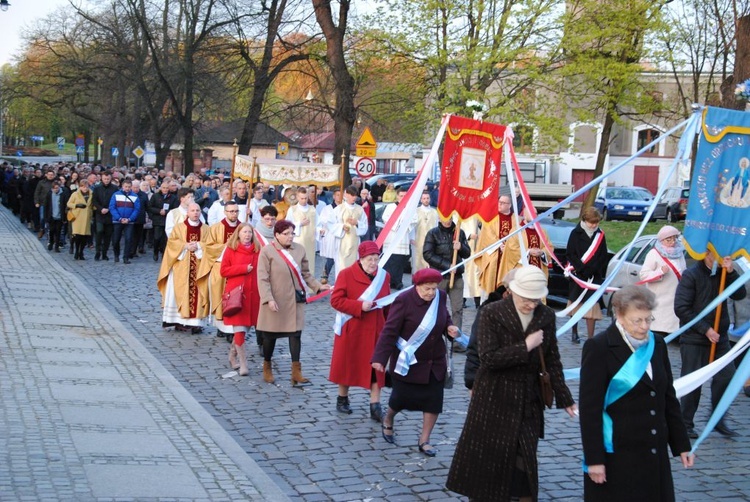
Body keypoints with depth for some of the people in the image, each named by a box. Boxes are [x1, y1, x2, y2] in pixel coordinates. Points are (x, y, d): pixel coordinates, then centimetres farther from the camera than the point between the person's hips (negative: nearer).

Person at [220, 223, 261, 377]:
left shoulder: (257, 250, 8)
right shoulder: (231, 250, 0)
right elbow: (224, 271, -3)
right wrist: (243, 268, -12)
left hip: (253, 294, 4)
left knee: (246, 327, 11)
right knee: (239, 329, -7)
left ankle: (233, 355, 32)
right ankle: (243, 364, -3)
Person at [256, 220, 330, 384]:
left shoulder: (299, 250, 6)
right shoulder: (267, 251, -7)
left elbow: (305, 274, 13)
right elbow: (263, 278, -11)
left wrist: (318, 286, -1)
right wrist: (269, 299, -20)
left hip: (295, 301, 3)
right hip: (275, 302, -3)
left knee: (296, 333, -2)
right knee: (270, 334, 8)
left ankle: (296, 372, 2)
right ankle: (267, 368, 27)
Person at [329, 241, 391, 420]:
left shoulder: (383, 276, 3)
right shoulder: (346, 274, -9)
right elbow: (335, 300, -13)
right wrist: (360, 306, -23)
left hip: (375, 330, 3)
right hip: (351, 330, -3)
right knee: (348, 364, 10)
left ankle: (375, 406, 6)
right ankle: (342, 399, 29)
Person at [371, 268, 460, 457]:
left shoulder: (441, 297, -4)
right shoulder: (404, 301, -20)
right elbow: (389, 331, -18)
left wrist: (449, 327, -7)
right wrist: (380, 358, -21)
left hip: (435, 362, 5)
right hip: (408, 362, -5)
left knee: (434, 400, 2)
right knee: (402, 397, 4)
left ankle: (424, 441, 15)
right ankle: (387, 420, 39)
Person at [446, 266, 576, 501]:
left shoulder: (546, 316, 0)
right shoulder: (492, 314, -13)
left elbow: (552, 361, 6)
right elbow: (488, 358, -20)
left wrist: (565, 399, 3)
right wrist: (525, 347, -22)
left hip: (529, 401, 3)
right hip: (494, 400, -3)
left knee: (525, 460, 6)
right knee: (487, 458, 7)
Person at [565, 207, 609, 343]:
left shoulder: (600, 235, 5)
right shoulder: (576, 234, -1)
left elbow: (604, 257, 6)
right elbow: (571, 255, -4)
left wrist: (594, 270, -9)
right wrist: (582, 269, -14)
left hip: (594, 277, 1)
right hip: (578, 275, -1)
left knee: (591, 307, -7)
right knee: (576, 304, 8)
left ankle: (590, 338, -6)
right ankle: (574, 333, 25)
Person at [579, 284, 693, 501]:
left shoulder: (657, 345, 8)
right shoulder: (599, 348, -10)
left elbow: (669, 398, 15)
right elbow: (590, 408, -12)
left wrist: (681, 444, 14)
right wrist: (594, 458, -15)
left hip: (654, 453, 6)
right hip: (616, 455, -6)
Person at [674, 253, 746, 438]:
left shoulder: (723, 274, 7)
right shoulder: (691, 275, -10)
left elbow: (739, 295, -3)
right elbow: (681, 308, -14)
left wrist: (731, 273, -17)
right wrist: (705, 329, -16)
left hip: (719, 338, 5)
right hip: (694, 340, -5)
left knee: (727, 376, -2)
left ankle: (718, 420, 14)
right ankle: (686, 425, 10)